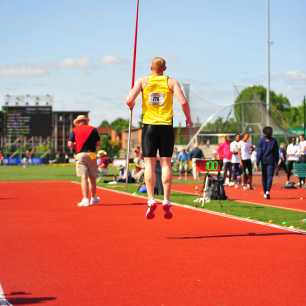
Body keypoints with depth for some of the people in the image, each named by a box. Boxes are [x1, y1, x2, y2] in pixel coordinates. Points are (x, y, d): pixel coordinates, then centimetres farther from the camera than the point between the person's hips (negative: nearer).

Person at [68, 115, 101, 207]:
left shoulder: (74, 131, 6)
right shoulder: (93, 129, 8)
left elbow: (70, 144, -2)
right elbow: (98, 143, 5)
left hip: (80, 155, -1)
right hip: (91, 154, 1)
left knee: (84, 177, -5)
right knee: (92, 177, 12)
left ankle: (85, 199, -12)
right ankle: (93, 198, 22)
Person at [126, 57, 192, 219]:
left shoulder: (143, 81, 4)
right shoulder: (171, 82, 4)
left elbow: (129, 100, -7)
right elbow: (183, 102, -8)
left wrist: (131, 107, 16)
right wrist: (188, 119, 8)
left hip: (149, 126, 0)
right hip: (166, 126, 0)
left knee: (149, 163, 3)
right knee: (166, 163, 4)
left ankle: (151, 200, -7)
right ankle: (166, 201, -1)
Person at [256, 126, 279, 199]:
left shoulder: (261, 140, -3)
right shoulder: (274, 141, -1)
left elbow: (259, 152, -5)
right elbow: (277, 152, 3)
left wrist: (257, 162, -2)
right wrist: (276, 162, 11)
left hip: (263, 161, 1)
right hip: (271, 161, -1)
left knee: (264, 176, 11)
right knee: (270, 176, -3)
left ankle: (265, 193, 15)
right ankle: (268, 190, -24)